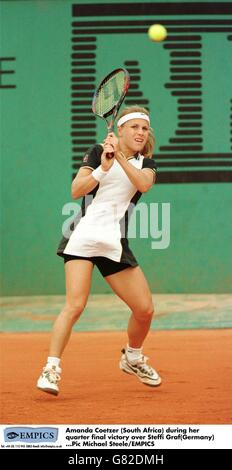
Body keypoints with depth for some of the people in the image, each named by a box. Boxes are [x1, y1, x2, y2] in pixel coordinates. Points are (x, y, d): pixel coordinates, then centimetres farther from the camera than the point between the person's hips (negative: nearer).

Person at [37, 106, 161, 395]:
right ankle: (51, 369, -18)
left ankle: (132, 359, 29)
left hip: (116, 244, 4)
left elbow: (144, 184, -12)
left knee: (145, 310, 2)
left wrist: (120, 157, -22)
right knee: (75, 305, -21)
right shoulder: (98, 152, 3)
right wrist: (103, 167, -22)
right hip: (84, 237, -4)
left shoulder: (146, 163, 12)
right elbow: (76, 190, -8)